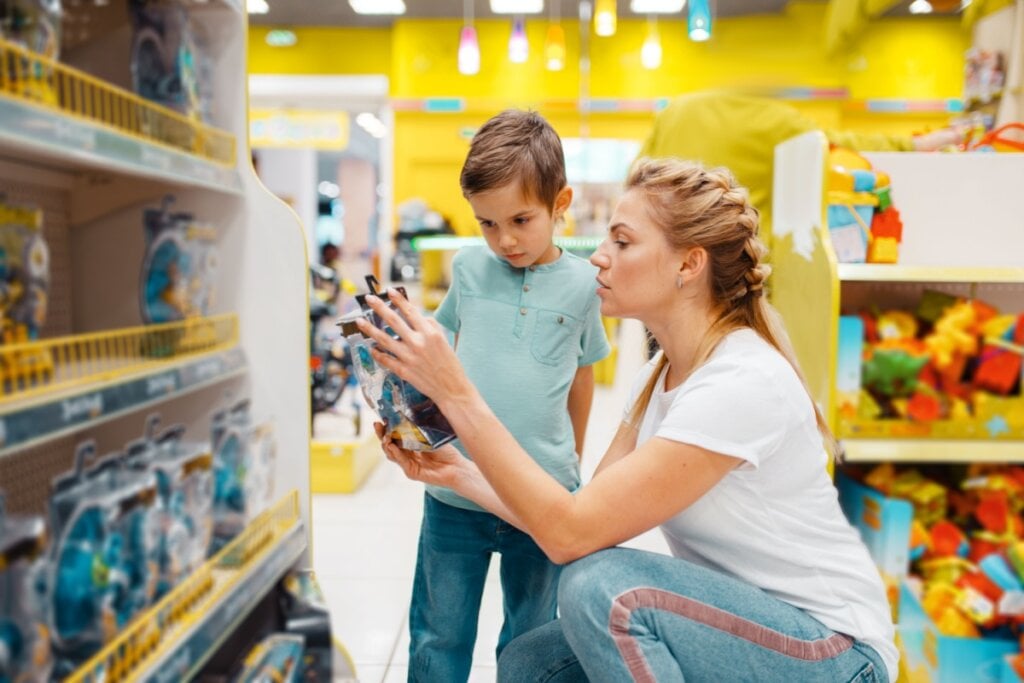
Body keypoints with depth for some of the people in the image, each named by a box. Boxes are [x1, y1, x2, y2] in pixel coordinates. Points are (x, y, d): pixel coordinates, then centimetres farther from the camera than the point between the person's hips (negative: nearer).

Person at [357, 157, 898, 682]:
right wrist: (458, 474, -7)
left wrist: (455, 392, -28)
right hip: (730, 622, 7)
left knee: (602, 584, -27)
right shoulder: (659, 376, 2)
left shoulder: (742, 382, -26)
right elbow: (586, 519, 0)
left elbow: (572, 533, -29)